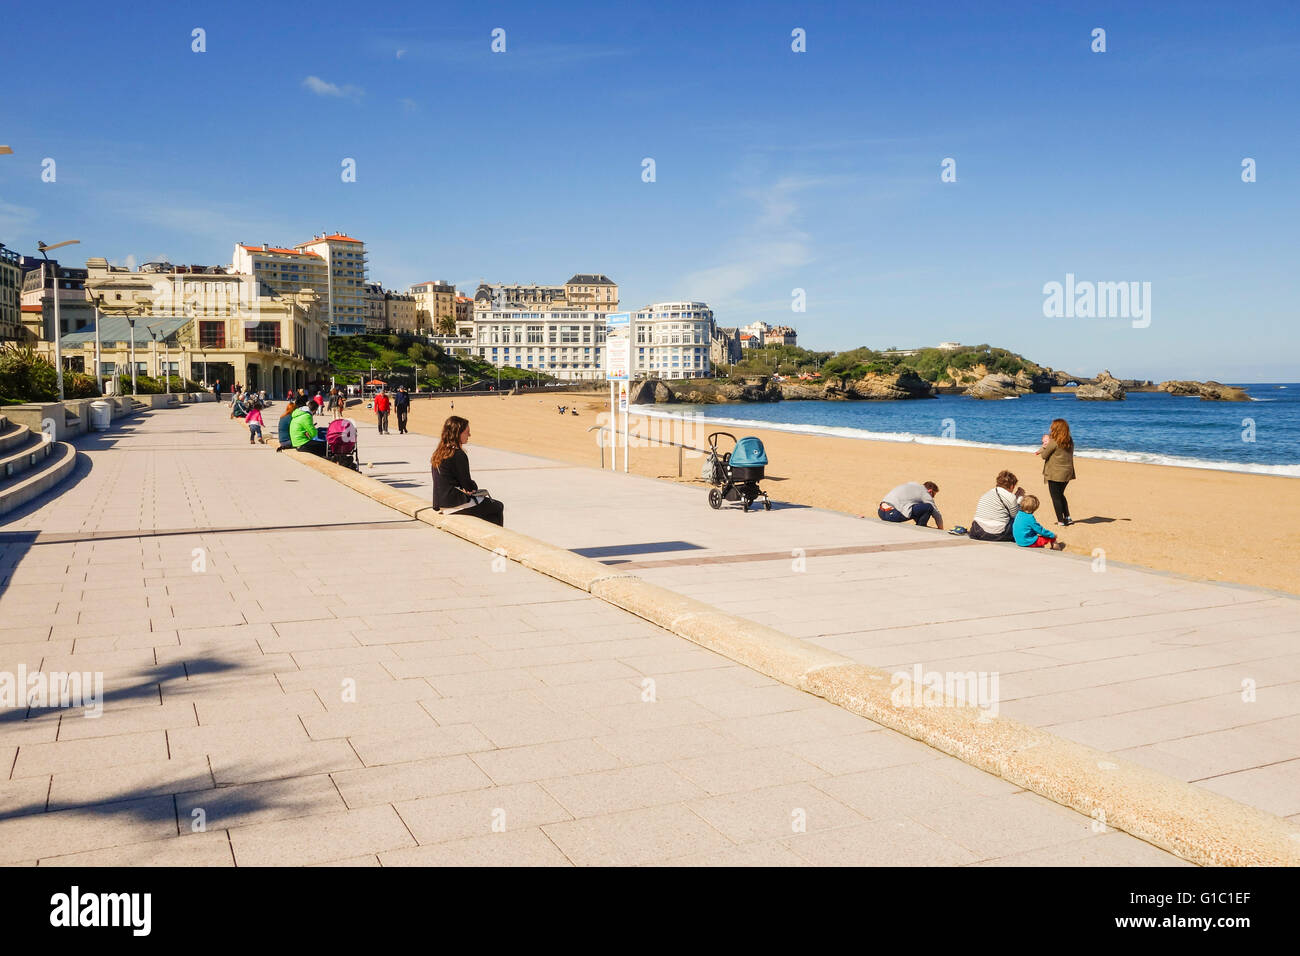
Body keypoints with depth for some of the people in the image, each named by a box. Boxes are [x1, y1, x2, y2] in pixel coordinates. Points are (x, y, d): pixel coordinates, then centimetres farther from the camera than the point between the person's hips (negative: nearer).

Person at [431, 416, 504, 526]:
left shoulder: (438, 453, 6)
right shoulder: (459, 455, -20)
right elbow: (468, 486, -16)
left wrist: (471, 488, 1)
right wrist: (475, 487, 5)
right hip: (457, 506, -9)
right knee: (498, 507, 8)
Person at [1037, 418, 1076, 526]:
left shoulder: (1054, 442, -19)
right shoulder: (1070, 441, 4)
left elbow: (1044, 456, -10)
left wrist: (1045, 444, 6)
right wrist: (1044, 448, 21)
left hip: (1055, 474, -7)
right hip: (1067, 473, 7)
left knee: (1056, 497, 5)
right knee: (1060, 495, 23)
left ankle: (1061, 521, 8)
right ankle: (1067, 518, 21)